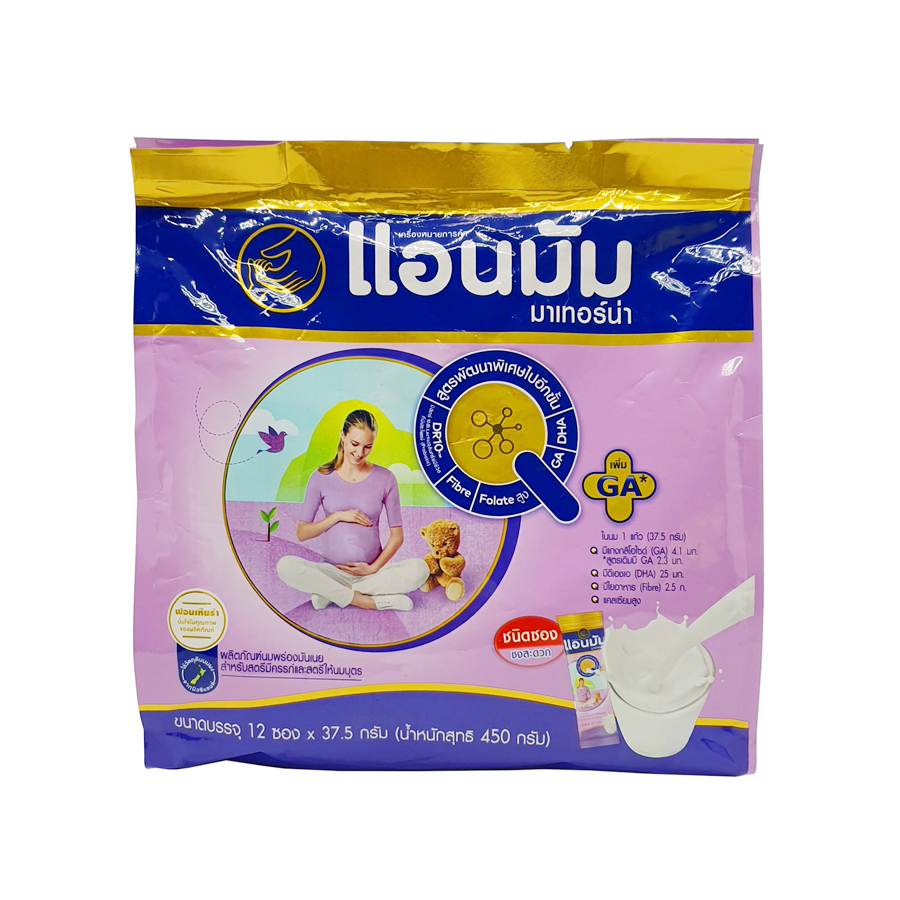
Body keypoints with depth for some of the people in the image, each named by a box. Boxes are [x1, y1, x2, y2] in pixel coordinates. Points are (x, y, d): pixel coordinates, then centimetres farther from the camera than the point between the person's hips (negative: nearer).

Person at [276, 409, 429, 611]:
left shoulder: (385, 478, 1)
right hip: (333, 572, 0)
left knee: (419, 569, -28)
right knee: (285, 566, -28)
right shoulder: (322, 477, 1)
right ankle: (373, 601, -21)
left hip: (372, 571, 1)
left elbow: (397, 535, 4)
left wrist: (374, 568, -8)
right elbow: (301, 533, 1)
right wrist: (338, 516, -11)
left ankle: (333, 593, -18)